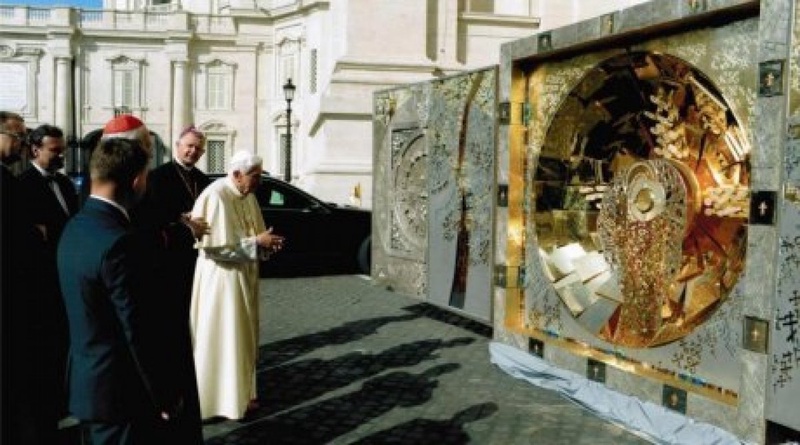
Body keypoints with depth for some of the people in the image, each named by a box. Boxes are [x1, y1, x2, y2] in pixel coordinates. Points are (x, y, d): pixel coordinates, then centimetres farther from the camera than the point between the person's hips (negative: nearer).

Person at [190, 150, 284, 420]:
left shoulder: (248, 197, 6)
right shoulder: (216, 196, -20)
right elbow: (217, 245, -23)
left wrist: (266, 242, -6)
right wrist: (257, 242, -22)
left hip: (244, 276, 9)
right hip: (221, 278, -9)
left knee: (243, 336, 15)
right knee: (223, 338, -1)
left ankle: (241, 393, 26)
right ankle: (221, 398, 11)